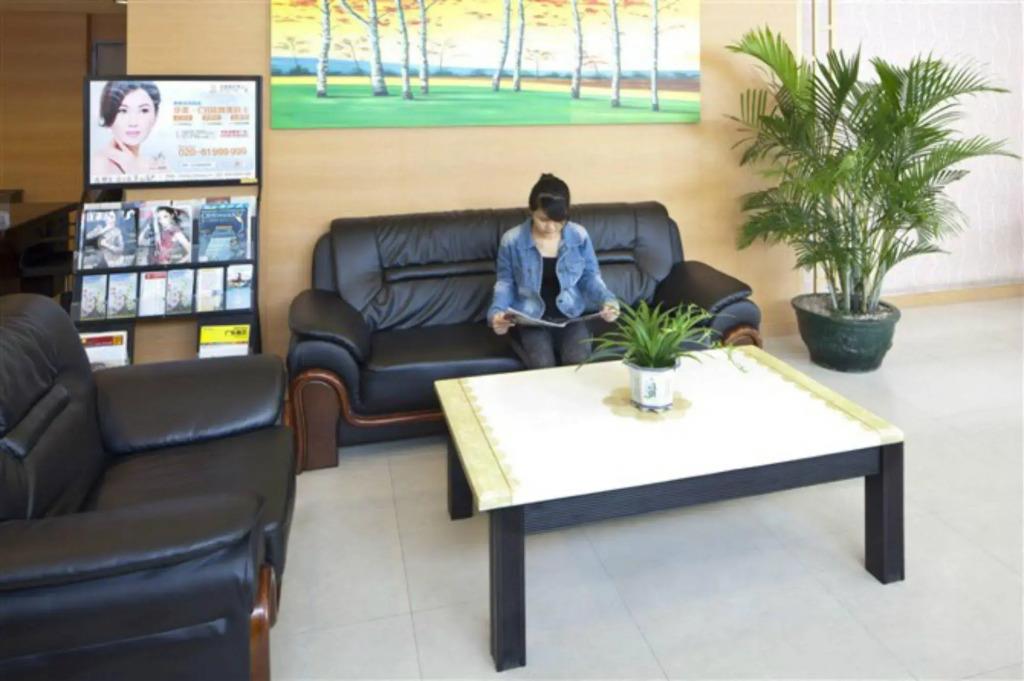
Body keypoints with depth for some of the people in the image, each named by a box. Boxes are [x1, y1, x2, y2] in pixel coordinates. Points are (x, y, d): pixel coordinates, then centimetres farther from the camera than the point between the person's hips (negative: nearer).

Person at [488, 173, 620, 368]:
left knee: (578, 362, -25)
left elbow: (591, 276, 5)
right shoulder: (512, 240, -8)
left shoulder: (579, 236, -4)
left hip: (570, 317, 2)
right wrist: (497, 311, -17)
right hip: (529, 320, -1)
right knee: (542, 366, -29)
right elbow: (505, 282, 2)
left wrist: (607, 300, -15)